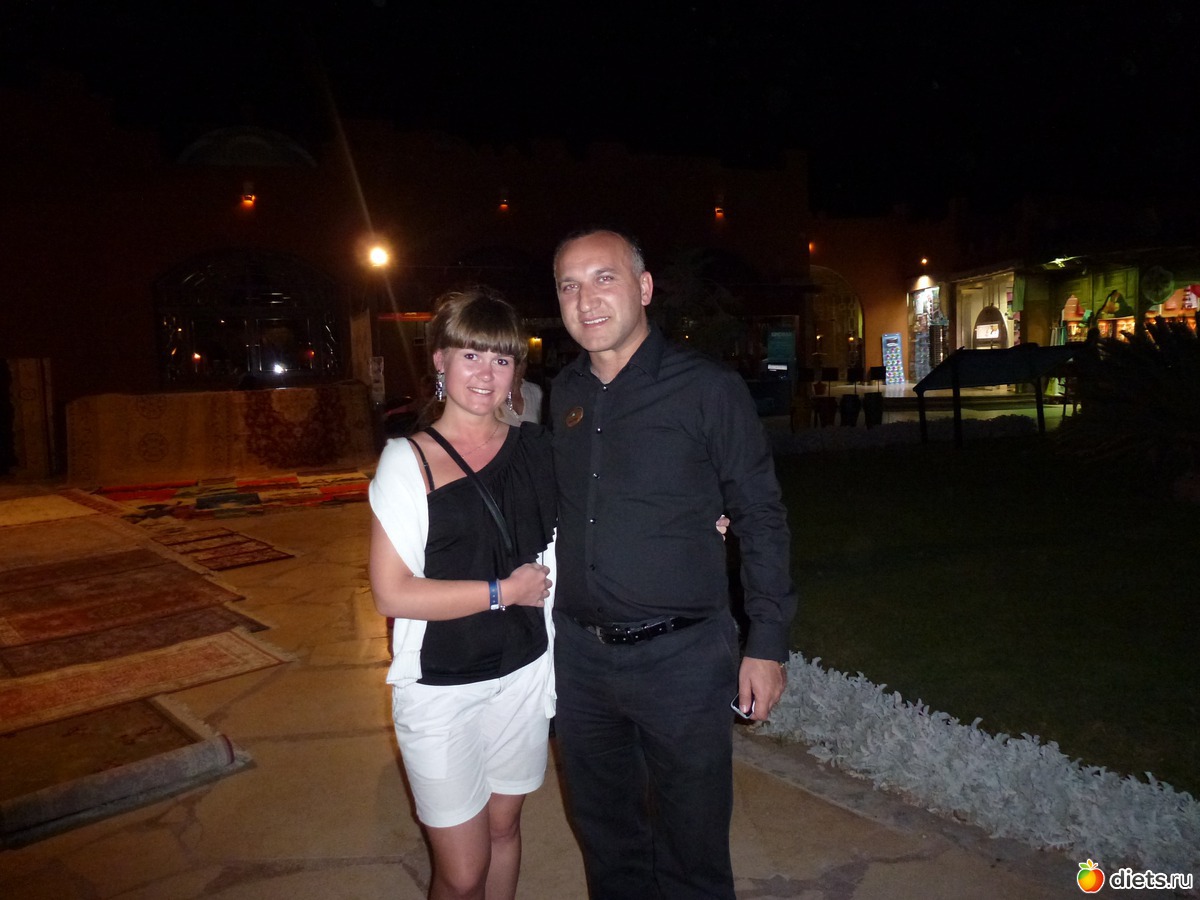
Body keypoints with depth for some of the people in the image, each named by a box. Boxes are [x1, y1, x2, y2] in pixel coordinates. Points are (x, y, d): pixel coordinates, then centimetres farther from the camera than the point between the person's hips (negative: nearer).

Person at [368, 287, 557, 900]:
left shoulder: (533, 447, 2)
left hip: (523, 674, 4)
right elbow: (392, 594, -16)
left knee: (503, 828, 20)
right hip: (440, 688, -4)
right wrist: (504, 592, -14)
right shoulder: (409, 460, -11)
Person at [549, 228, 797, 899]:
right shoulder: (564, 394, 5)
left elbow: (762, 517, -7)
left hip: (681, 655, -5)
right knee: (606, 834, 22)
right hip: (580, 653, 5)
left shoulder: (708, 388, -10)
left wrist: (767, 644, -9)